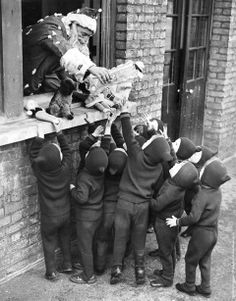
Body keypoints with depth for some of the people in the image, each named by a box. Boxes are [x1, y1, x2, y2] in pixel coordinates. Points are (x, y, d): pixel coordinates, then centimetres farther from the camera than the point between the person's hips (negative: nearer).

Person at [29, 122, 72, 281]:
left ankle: (52, 272, 22)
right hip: (65, 214, 2)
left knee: (49, 244, 14)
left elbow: (33, 153, -6)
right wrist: (59, 132, 2)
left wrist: (40, 138, -3)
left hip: (49, 217, -2)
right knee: (65, 240, 23)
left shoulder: (40, 171, -23)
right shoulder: (66, 169, -20)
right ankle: (68, 265, 36)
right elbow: (67, 149, -3)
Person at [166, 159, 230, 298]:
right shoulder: (218, 191, -5)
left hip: (202, 233, -7)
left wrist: (178, 221, -17)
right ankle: (205, 288, 33)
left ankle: (190, 287, 30)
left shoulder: (202, 195, -28)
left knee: (191, 260, 15)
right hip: (214, 232, 7)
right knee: (205, 261, 22)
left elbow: (194, 217, -30)